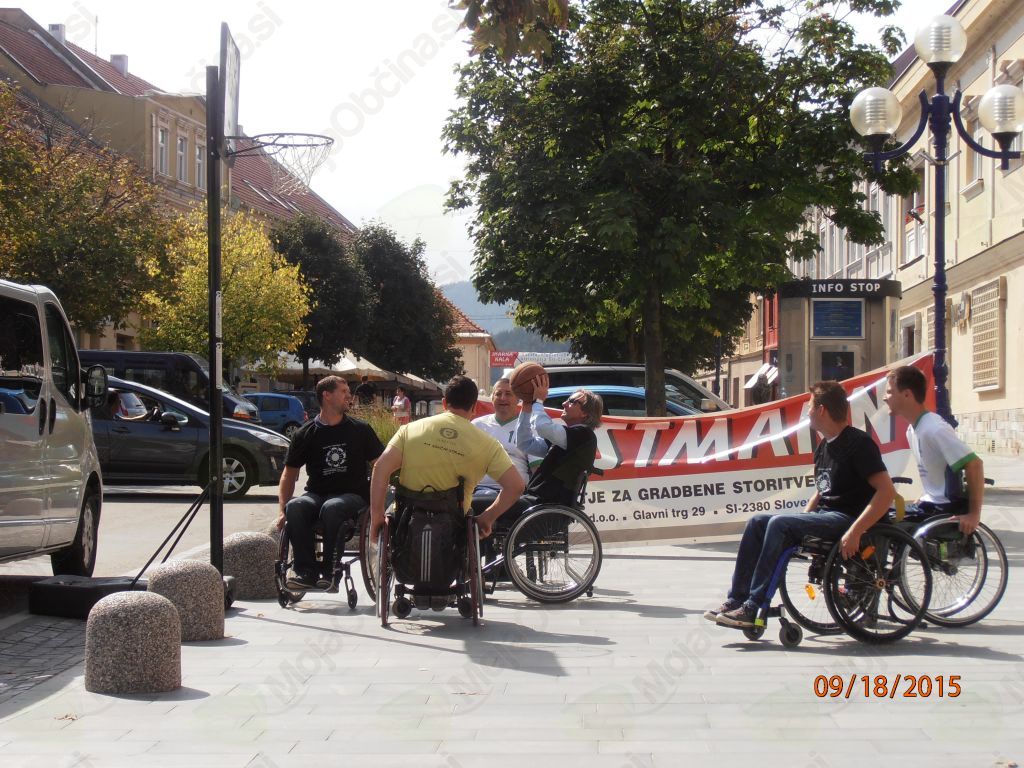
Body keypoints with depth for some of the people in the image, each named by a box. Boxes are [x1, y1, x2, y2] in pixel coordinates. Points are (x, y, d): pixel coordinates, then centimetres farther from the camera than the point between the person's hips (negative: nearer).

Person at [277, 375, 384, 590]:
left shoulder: (361, 430, 7)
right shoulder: (306, 434, 8)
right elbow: (289, 473, 9)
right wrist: (282, 510, -4)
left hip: (352, 494, -2)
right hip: (316, 494, 2)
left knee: (331, 507, -36)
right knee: (295, 507, -32)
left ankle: (329, 571, -26)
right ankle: (306, 570, -25)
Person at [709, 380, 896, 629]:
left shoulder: (858, 443, -13)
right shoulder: (824, 447, 16)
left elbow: (887, 491, -21)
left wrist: (855, 531, -28)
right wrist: (803, 520, 10)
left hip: (847, 518, -9)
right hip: (825, 516, 9)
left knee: (780, 524, -27)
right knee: (758, 522, -4)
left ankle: (753, 608, -27)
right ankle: (737, 600, -9)